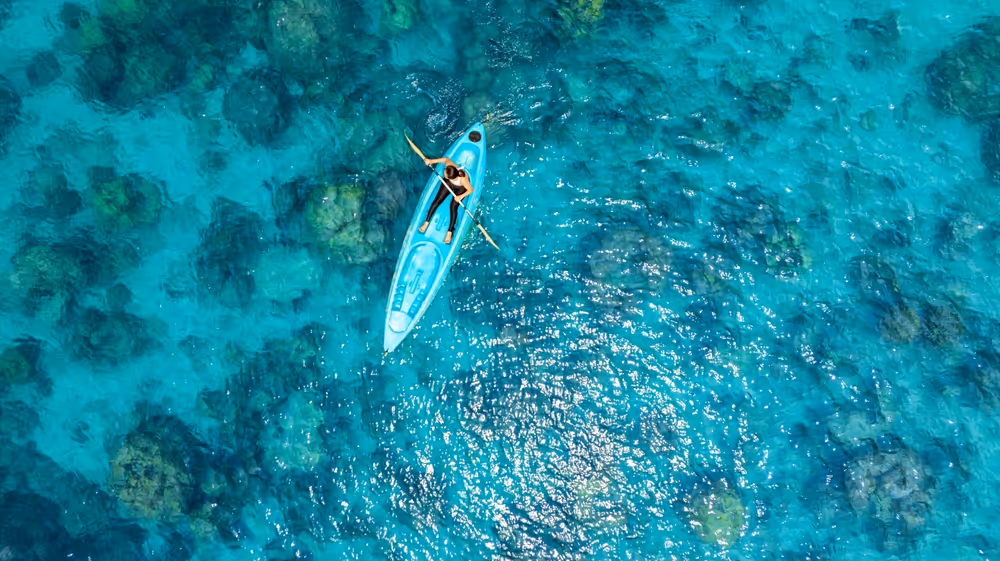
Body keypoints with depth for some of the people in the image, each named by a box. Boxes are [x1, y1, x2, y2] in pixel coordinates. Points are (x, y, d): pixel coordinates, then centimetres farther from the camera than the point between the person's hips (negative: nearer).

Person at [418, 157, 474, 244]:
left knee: (453, 206, -16)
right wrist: (431, 161, -17)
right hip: (449, 183, 4)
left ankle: (450, 232, -8)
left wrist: (461, 196, -38)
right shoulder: (449, 165, -37)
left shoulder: (463, 179, -45)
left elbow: (470, 190, -28)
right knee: (437, 200, -3)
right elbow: (446, 159, -13)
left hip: (460, 189, -4)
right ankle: (426, 222, 10)